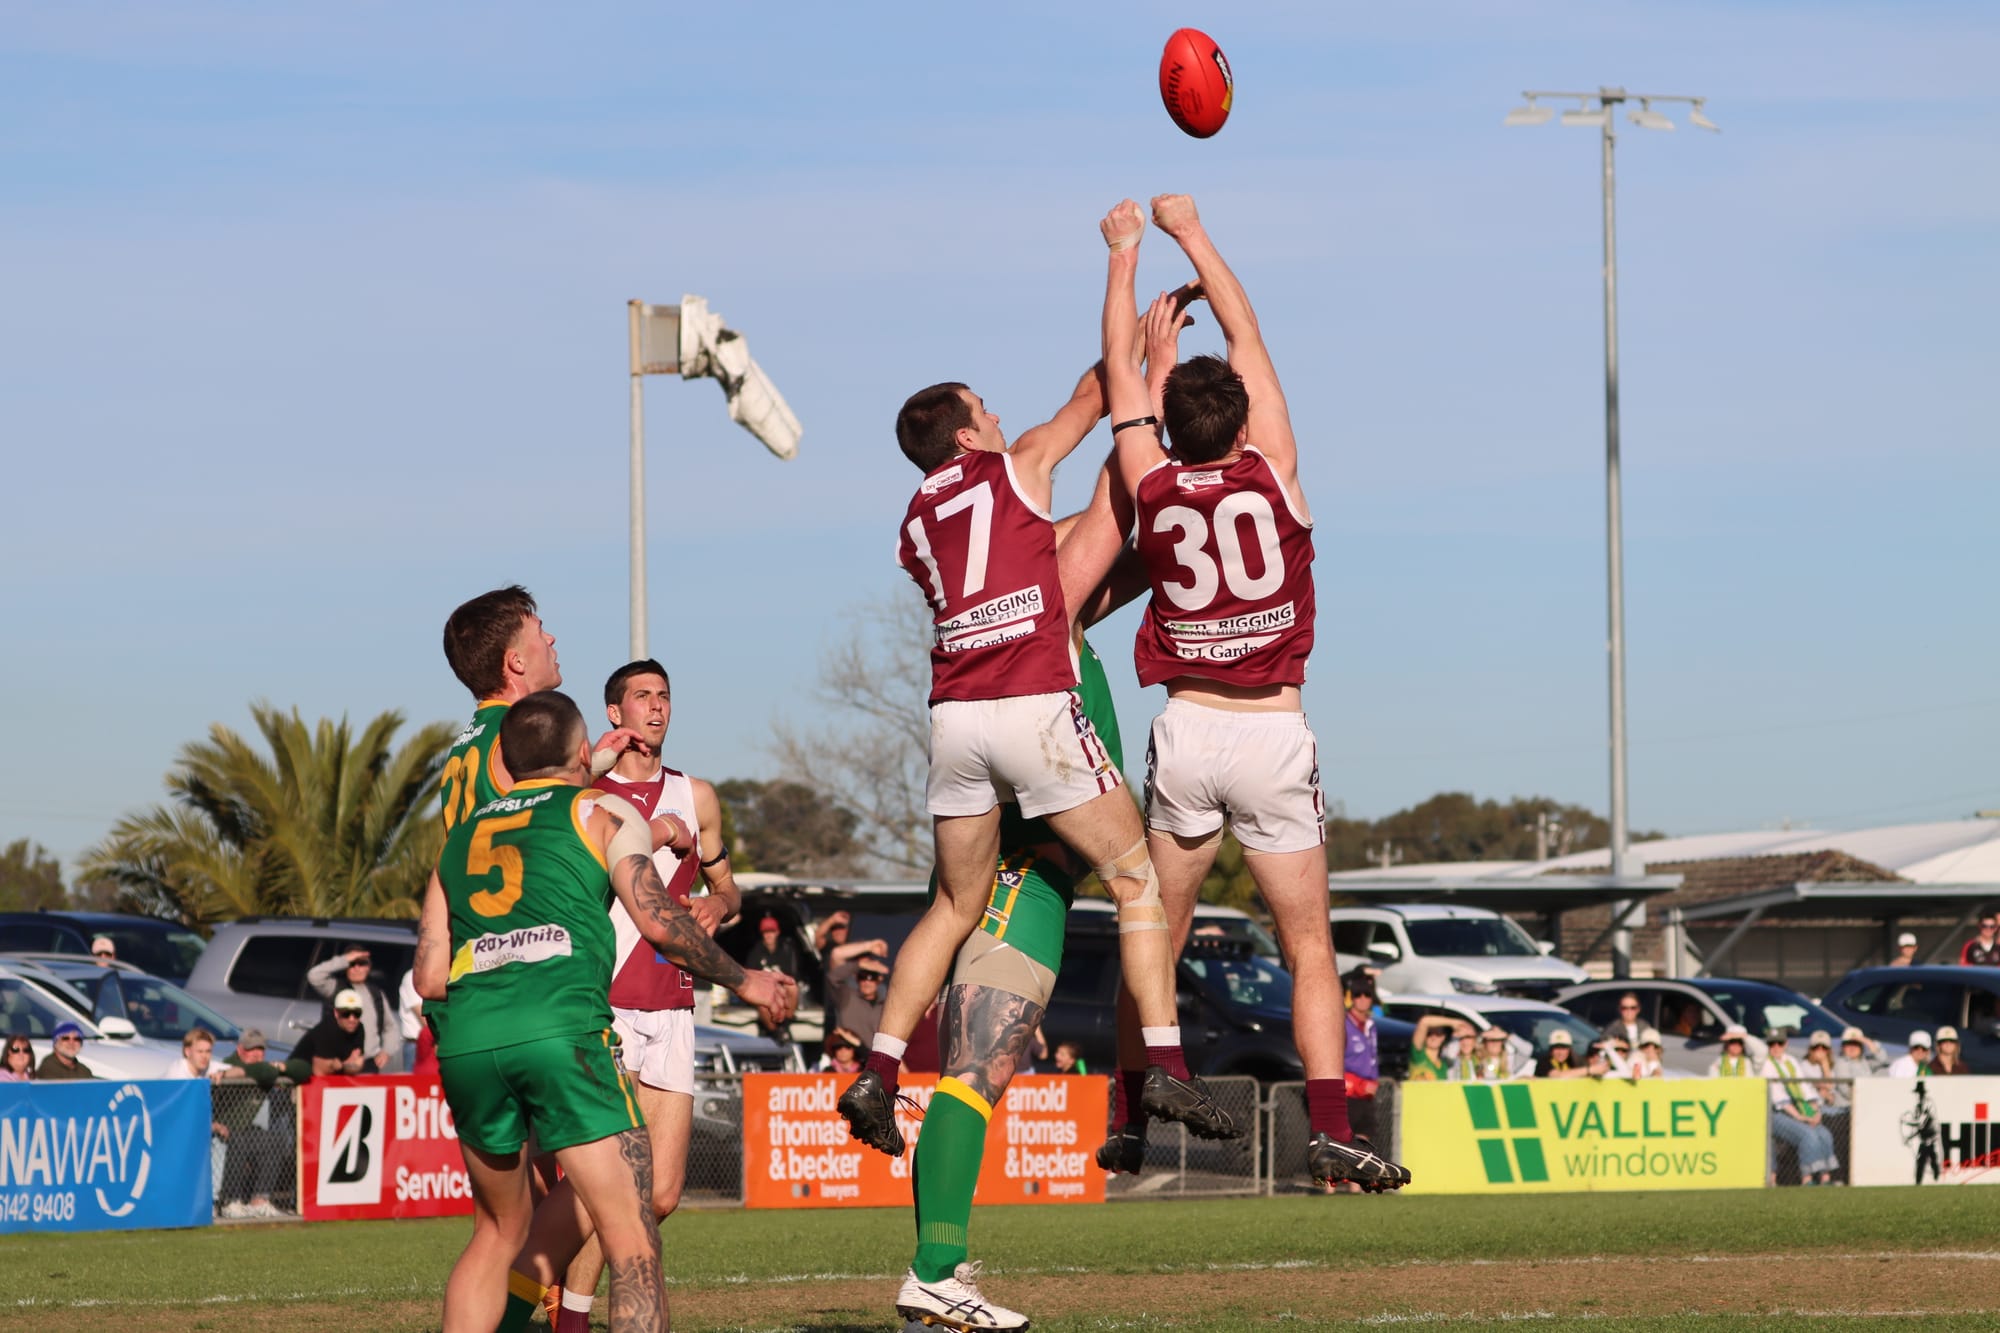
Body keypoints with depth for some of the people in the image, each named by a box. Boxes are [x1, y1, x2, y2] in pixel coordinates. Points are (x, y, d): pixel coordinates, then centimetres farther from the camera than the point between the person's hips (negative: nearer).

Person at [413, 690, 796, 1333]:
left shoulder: (462, 833, 27)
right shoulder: (602, 812, 14)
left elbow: (429, 977, 21)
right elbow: (661, 923, 2)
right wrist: (742, 980, 17)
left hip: (465, 1040, 5)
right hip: (562, 1031, -5)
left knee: (500, 1230, 23)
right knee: (632, 1243, -5)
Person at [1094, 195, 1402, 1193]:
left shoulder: (1154, 488, -2)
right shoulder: (1273, 474, -5)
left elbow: (1122, 371, 12)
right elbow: (1247, 334, 6)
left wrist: (1124, 254, 23)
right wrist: (1191, 234, 16)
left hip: (1186, 733, 2)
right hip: (1274, 735, -2)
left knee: (1157, 942, 13)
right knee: (1309, 947, 2)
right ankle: (1330, 1128, -11)